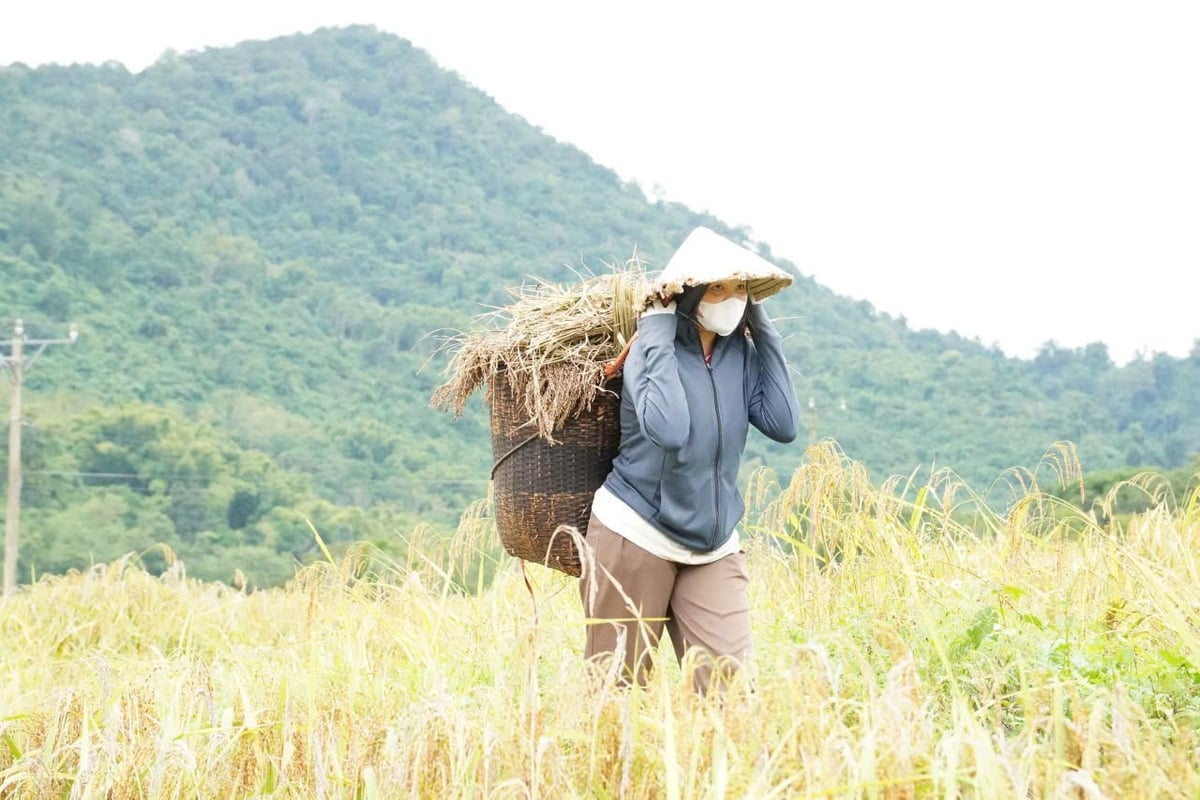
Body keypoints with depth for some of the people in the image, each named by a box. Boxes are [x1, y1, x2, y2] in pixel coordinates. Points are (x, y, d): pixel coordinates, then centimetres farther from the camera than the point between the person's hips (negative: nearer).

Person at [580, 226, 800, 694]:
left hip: (715, 546, 4)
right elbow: (668, 429, -29)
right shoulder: (654, 349, -12)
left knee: (729, 686, -8)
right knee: (620, 687, 4)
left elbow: (783, 424, -9)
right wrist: (660, 334, -21)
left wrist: (763, 331, -4)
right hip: (636, 535, -4)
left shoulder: (742, 354, 3)